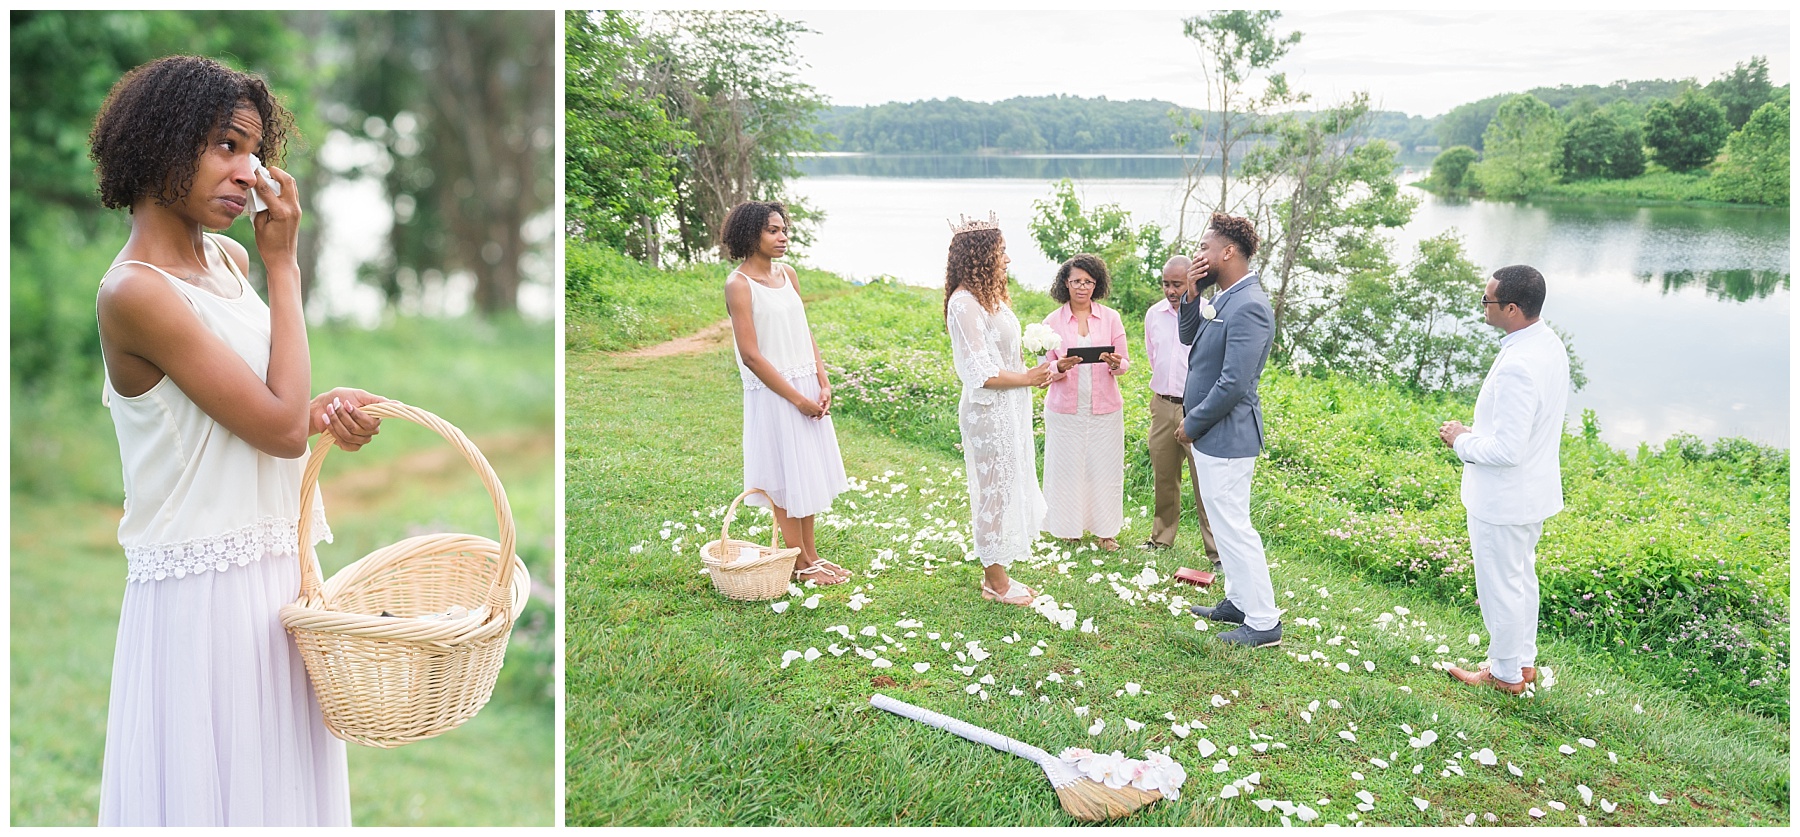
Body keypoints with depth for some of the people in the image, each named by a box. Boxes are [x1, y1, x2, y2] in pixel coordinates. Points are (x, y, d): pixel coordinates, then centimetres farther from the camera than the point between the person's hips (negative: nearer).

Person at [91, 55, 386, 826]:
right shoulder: (133, 292, -18)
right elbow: (279, 427, -19)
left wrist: (326, 411, -7)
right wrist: (283, 265, -12)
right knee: (215, 782, 7)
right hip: (206, 588, -8)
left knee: (285, 771, 18)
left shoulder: (228, 261, 6)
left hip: (276, 564, 8)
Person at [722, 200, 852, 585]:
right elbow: (751, 355, -17)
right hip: (773, 393, -7)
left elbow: (806, 333, 11)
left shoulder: (788, 274, 8)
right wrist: (798, 399, -15)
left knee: (809, 473, 13)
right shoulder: (739, 285, -14)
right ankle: (800, 562, 14)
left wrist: (823, 384, -1)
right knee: (786, 478, 3)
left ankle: (811, 553, 25)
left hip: (808, 389, 7)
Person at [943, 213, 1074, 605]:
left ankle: (995, 574, 26)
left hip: (1009, 411, 10)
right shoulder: (965, 303, -19)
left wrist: (1039, 369, 11)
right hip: (988, 414, -10)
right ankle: (996, 582, 13)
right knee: (995, 491, 0)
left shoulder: (990, 297, 11)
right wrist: (1027, 378, -18)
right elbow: (981, 373, -22)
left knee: (1008, 488, 15)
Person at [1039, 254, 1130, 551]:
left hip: (1104, 407, 1)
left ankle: (1105, 529, 16)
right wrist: (1061, 367, -21)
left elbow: (1125, 364, 5)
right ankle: (1069, 527, 19)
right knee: (1067, 467, 3)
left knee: (1104, 467, 4)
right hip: (1065, 409, 0)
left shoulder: (1110, 318, 3)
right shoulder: (1053, 321, 1)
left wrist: (1115, 364, -18)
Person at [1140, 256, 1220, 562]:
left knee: (1205, 482, -5)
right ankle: (1162, 537, 29)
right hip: (1162, 406, 5)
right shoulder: (1154, 314, 8)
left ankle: (1217, 551, 1)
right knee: (1163, 477, 15)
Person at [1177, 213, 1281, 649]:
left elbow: (1233, 384, -26)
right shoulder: (1224, 297, 7)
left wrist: (1192, 424, -14)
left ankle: (1263, 622, 9)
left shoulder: (1248, 307, -23)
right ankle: (1238, 600, 34)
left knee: (1232, 525, -2)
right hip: (1211, 432, 10)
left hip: (1225, 434, -10)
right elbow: (1187, 335, 16)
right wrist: (1192, 294, -1)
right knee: (1225, 521, 20)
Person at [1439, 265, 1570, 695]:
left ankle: (1506, 673, 26)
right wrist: (1476, 434, 10)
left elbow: (1507, 450, -31)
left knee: (1500, 585, 9)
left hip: (1503, 498, -10)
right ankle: (1524, 660, 40)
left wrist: (1462, 441, -15)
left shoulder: (1517, 366, -33)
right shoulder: (1550, 344, -1)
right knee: (1522, 576, 24)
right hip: (1535, 489, 10)